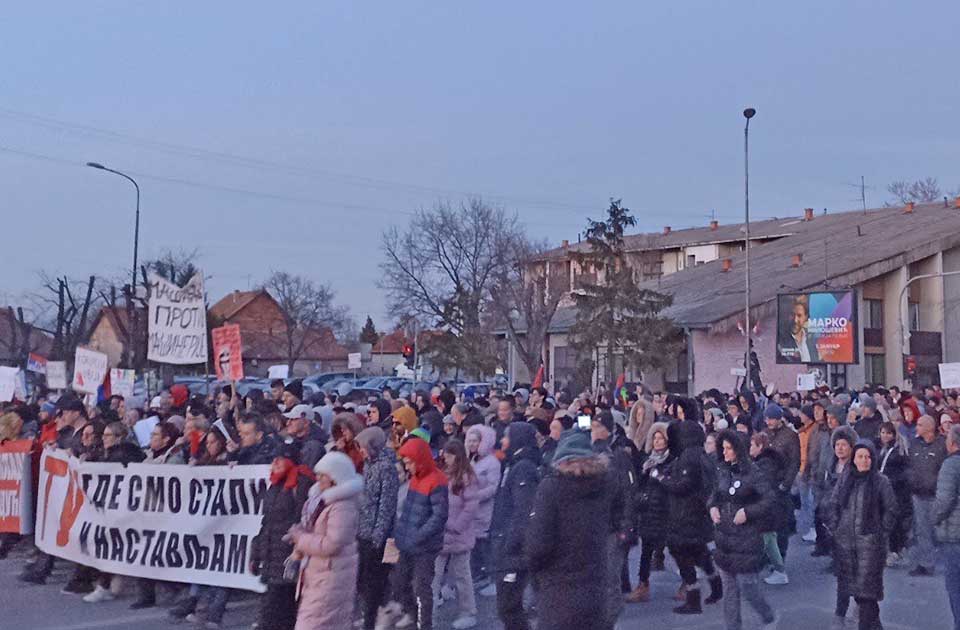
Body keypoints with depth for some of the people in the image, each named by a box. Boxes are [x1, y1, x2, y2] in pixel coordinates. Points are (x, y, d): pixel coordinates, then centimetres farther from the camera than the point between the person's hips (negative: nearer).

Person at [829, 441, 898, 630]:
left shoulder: (881, 482, -3)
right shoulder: (845, 480, 7)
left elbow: (890, 510, 1)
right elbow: (834, 505, 12)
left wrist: (882, 533, -3)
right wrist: (834, 528, 5)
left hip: (869, 541, -3)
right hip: (844, 539, 3)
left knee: (866, 584, -5)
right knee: (844, 579, 13)